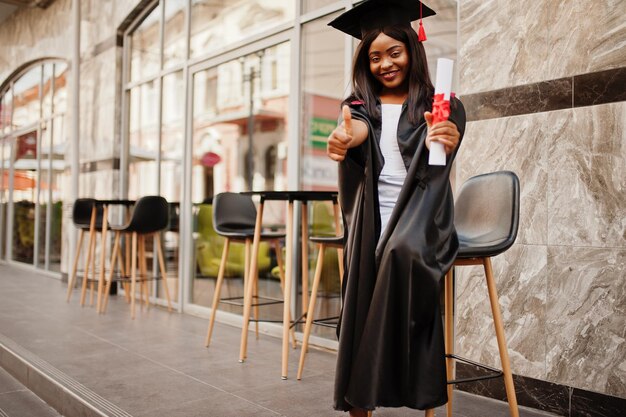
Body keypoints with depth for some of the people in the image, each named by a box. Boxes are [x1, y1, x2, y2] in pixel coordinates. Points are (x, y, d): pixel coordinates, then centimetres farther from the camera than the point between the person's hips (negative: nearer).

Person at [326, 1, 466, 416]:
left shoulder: (440, 106, 10)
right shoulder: (359, 105, 14)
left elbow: (443, 150, -10)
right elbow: (357, 129, -10)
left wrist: (447, 143, -37)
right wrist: (344, 137, -37)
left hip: (421, 217, -2)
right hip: (372, 224, 2)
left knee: (403, 251, -35)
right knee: (360, 311, -13)